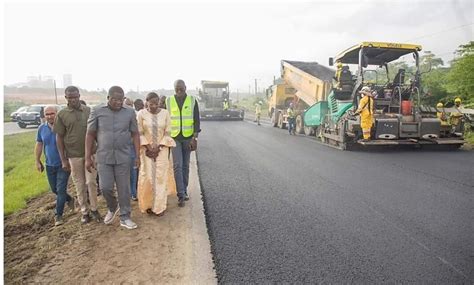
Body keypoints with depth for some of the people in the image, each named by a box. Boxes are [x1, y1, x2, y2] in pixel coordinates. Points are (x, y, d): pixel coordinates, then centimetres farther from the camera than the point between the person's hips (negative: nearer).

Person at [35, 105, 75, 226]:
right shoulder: (41, 129, 0)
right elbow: (39, 145, 10)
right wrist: (38, 161, 10)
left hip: (63, 164, -5)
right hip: (50, 165, 5)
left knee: (61, 190, -5)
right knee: (54, 189, 16)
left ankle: (58, 215, 7)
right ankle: (69, 199, 42)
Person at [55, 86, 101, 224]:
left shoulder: (88, 111, 0)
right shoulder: (62, 114, -2)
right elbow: (59, 137, 1)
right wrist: (63, 160, -2)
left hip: (91, 153, 0)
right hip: (73, 155, 0)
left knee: (91, 182, 1)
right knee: (79, 185, 9)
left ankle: (94, 209, 19)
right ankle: (84, 211, 22)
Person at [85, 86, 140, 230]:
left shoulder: (130, 112, -1)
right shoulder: (97, 111, -2)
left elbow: (135, 134, 4)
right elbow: (90, 135, 1)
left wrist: (137, 156, 0)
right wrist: (88, 158, -2)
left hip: (123, 157, 0)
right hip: (103, 157, 0)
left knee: (124, 188, 6)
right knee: (106, 187, -1)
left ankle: (125, 217, 21)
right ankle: (112, 208, 31)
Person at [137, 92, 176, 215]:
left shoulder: (165, 113, -2)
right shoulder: (141, 114, -4)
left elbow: (167, 133, -1)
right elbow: (140, 133, -1)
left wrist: (158, 148, -9)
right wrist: (148, 148, -11)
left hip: (162, 149, 0)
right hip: (147, 149, 0)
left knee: (160, 177, 0)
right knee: (147, 176, 0)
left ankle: (159, 206, 8)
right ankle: (148, 204, 15)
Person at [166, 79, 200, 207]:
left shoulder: (192, 100, -1)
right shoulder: (168, 101, 1)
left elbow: (196, 120, -3)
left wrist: (195, 138, -11)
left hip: (188, 137, 1)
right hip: (174, 138, 0)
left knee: (185, 166, 9)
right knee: (177, 165, -8)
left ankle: (184, 191, 23)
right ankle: (181, 195, -5)